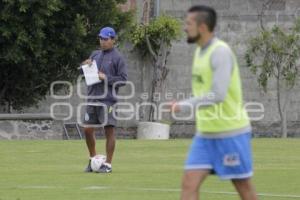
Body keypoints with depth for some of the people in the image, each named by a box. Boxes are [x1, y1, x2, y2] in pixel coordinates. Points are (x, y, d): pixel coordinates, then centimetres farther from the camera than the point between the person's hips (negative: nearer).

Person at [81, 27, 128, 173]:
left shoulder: (117, 58, -3)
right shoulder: (95, 55, 15)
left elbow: (123, 79, -7)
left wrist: (106, 78, -16)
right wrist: (85, 65, -2)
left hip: (108, 99, -6)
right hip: (92, 99, 6)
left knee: (109, 130, -4)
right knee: (88, 129, 6)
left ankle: (108, 164, 1)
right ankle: (93, 160, 22)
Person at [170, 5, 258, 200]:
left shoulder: (220, 51, -16)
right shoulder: (200, 51, 10)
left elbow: (218, 94, -25)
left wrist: (184, 105, -21)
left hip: (230, 133, -8)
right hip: (205, 133, 8)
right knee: (189, 184, -5)